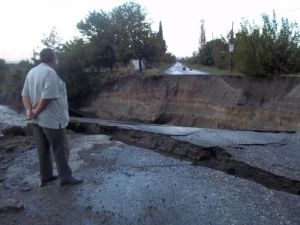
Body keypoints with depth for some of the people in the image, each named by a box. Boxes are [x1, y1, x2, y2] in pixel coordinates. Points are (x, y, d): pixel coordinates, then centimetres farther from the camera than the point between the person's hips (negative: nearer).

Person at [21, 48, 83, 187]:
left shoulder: (31, 72, 9)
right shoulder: (50, 73, -17)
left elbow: (25, 94, 4)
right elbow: (47, 97, -24)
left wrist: (29, 110, -8)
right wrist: (36, 111, -12)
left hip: (36, 119, 9)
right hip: (52, 119, -8)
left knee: (43, 149, 16)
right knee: (60, 150, 3)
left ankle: (45, 177, 26)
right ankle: (65, 178, 12)